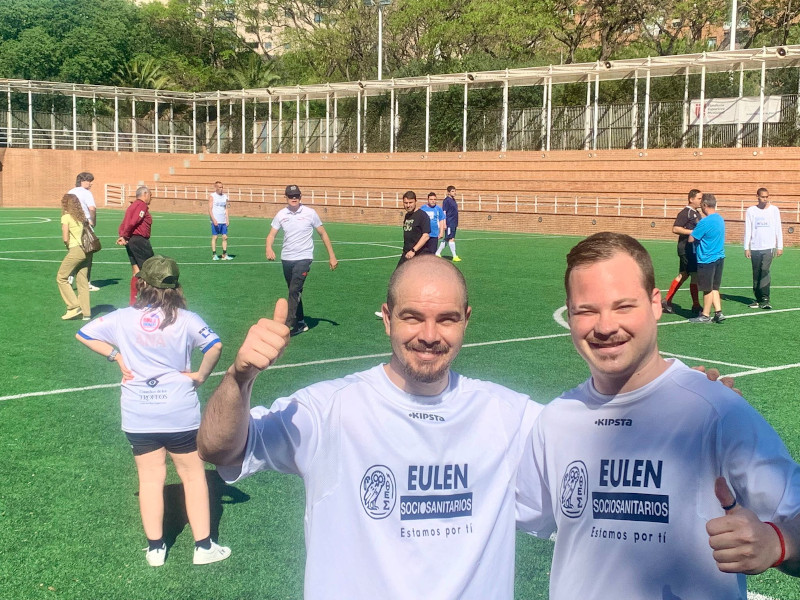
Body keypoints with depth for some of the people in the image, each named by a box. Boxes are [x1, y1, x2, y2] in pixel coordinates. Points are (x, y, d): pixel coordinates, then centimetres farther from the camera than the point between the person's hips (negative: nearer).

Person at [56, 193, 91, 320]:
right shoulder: (81, 216, 15)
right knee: (82, 281, 10)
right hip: (86, 250, 7)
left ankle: (74, 307, -1)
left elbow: (65, 238, -11)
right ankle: (86, 313, 10)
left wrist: (68, 246, 9)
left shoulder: (66, 217, -5)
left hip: (75, 250, -7)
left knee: (61, 278, 5)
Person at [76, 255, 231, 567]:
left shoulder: (123, 318, 0)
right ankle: (204, 546, 14)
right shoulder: (186, 319, -7)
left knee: (150, 477, 12)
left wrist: (117, 356, 6)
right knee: (193, 475, 10)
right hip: (180, 413, -2)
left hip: (138, 416, 2)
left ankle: (155, 548, 18)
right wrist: (201, 375, -3)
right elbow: (215, 346, -16)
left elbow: (84, 334, 6)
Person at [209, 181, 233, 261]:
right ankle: (214, 255, 4)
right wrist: (214, 219, -17)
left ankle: (224, 255, 5)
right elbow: (210, 209, -7)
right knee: (214, 237, -1)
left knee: (225, 237, 1)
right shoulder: (212, 196, -2)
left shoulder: (225, 196, 14)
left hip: (223, 221, 5)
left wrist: (227, 219, 6)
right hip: (215, 221, -5)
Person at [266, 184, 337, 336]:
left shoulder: (310, 213, -6)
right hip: (286, 259, 4)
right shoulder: (281, 215, 2)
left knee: (294, 291, -17)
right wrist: (269, 248, -19)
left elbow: (323, 234, 3)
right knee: (294, 293, 13)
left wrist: (331, 256, 3)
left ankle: (288, 326, -17)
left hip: (303, 257, -4)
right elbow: (271, 234, 4)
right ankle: (301, 323, 26)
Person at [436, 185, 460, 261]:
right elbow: (444, 212, -13)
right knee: (451, 239, -6)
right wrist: (444, 224, -18)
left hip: (454, 223, 9)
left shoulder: (453, 200, 16)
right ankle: (454, 256, -3)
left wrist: (456, 224, 23)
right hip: (449, 223, -9)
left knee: (447, 239, 11)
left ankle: (438, 253, 18)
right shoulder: (446, 200, -10)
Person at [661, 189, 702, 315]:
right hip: (687, 248, -10)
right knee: (694, 275, -7)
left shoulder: (696, 213, 17)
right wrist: (693, 232, -24)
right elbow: (675, 229, -21)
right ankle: (696, 306, -1)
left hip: (693, 249, 10)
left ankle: (666, 301, 17)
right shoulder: (685, 213, -13)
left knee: (683, 275, 12)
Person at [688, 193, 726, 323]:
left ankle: (705, 316, 13)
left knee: (707, 289, 3)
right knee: (714, 287, 16)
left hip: (707, 260, -8)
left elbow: (691, 239, -15)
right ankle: (718, 313, 13)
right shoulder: (720, 218, 8)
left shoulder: (705, 222, -21)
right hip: (719, 257, 8)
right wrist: (698, 226, 12)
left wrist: (693, 231, 4)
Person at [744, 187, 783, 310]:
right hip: (755, 248, 2)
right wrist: (746, 248, 2)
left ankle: (765, 299, -15)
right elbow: (747, 230, 7)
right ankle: (758, 299, 12)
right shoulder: (751, 211, 6)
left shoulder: (774, 209, 5)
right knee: (756, 274, 5)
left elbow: (778, 229, 7)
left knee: (765, 271, -15)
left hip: (769, 247, -2)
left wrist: (780, 246, 3)